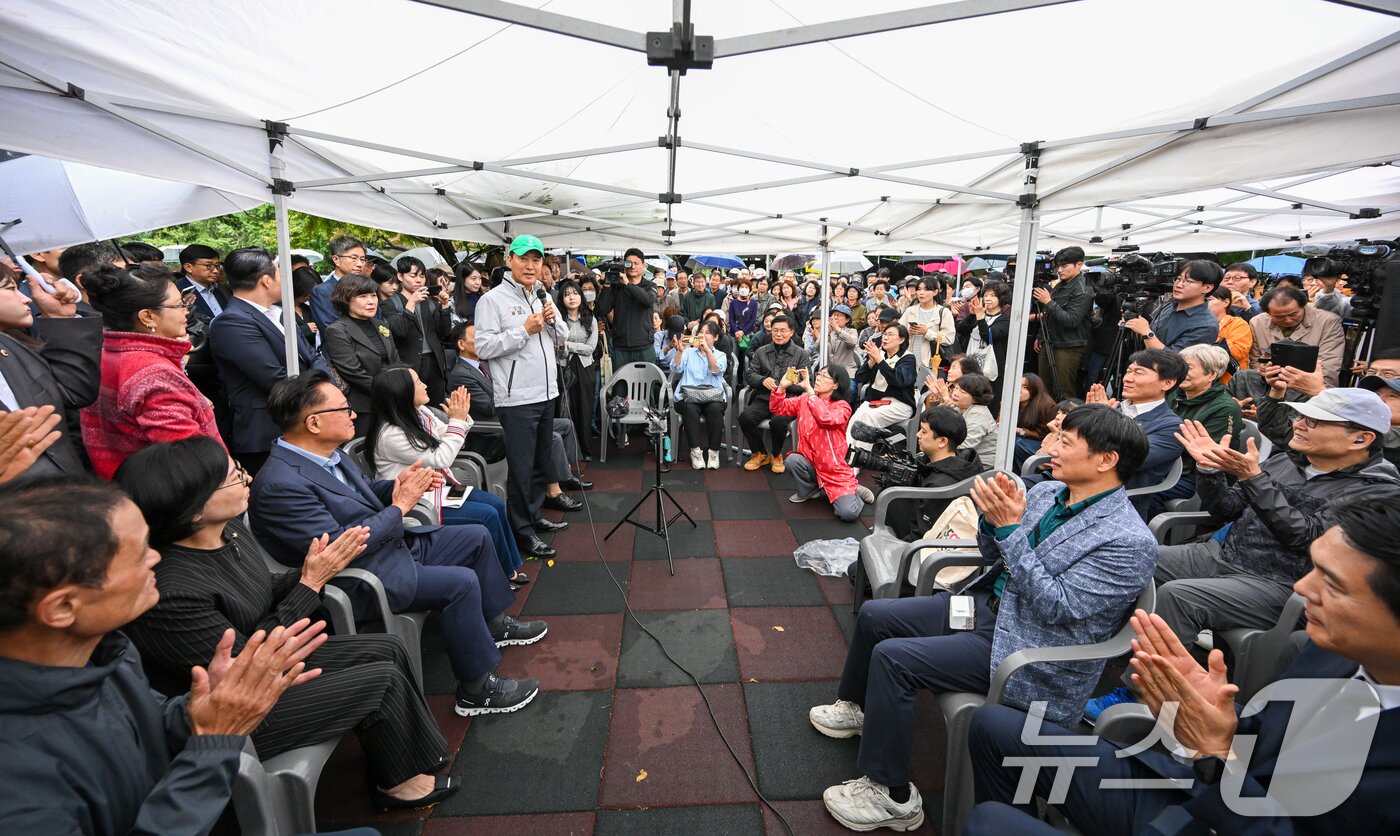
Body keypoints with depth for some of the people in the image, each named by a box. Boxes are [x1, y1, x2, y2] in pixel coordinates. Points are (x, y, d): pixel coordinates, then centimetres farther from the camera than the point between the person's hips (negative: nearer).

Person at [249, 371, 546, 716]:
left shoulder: (325, 453, 2)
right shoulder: (280, 485, -26)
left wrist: (396, 486, -4)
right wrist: (400, 506, -19)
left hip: (392, 543, 10)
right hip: (358, 582, -10)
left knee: (476, 537, 12)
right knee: (461, 583, -23)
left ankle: (494, 624, 29)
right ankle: (476, 690, -7)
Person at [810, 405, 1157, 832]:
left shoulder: (1130, 541, -20)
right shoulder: (1045, 492, 2)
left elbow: (1057, 606, -25)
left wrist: (1009, 527, -29)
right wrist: (992, 517, -11)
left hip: (1027, 654, -8)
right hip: (986, 605, 8)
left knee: (893, 657, -21)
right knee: (873, 615, 7)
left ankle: (893, 797, -3)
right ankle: (857, 708, 34)